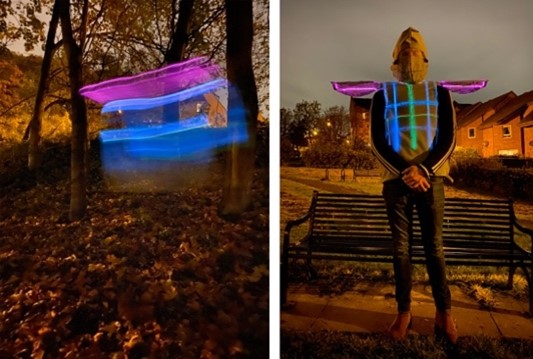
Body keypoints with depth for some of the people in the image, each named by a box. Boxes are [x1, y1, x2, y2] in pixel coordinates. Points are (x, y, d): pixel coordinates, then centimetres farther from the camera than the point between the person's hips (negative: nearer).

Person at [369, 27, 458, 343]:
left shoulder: (439, 92, 10)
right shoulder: (383, 95, 8)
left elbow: (448, 139, 3)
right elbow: (377, 142, 2)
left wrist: (423, 170, -11)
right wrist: (404, 173, -10)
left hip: (431, 178, 0)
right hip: (396, 179, 0)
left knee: (435, 247, 1)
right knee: (400, 248, 3)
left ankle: (444, 311, 13)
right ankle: (404, 311, 12)